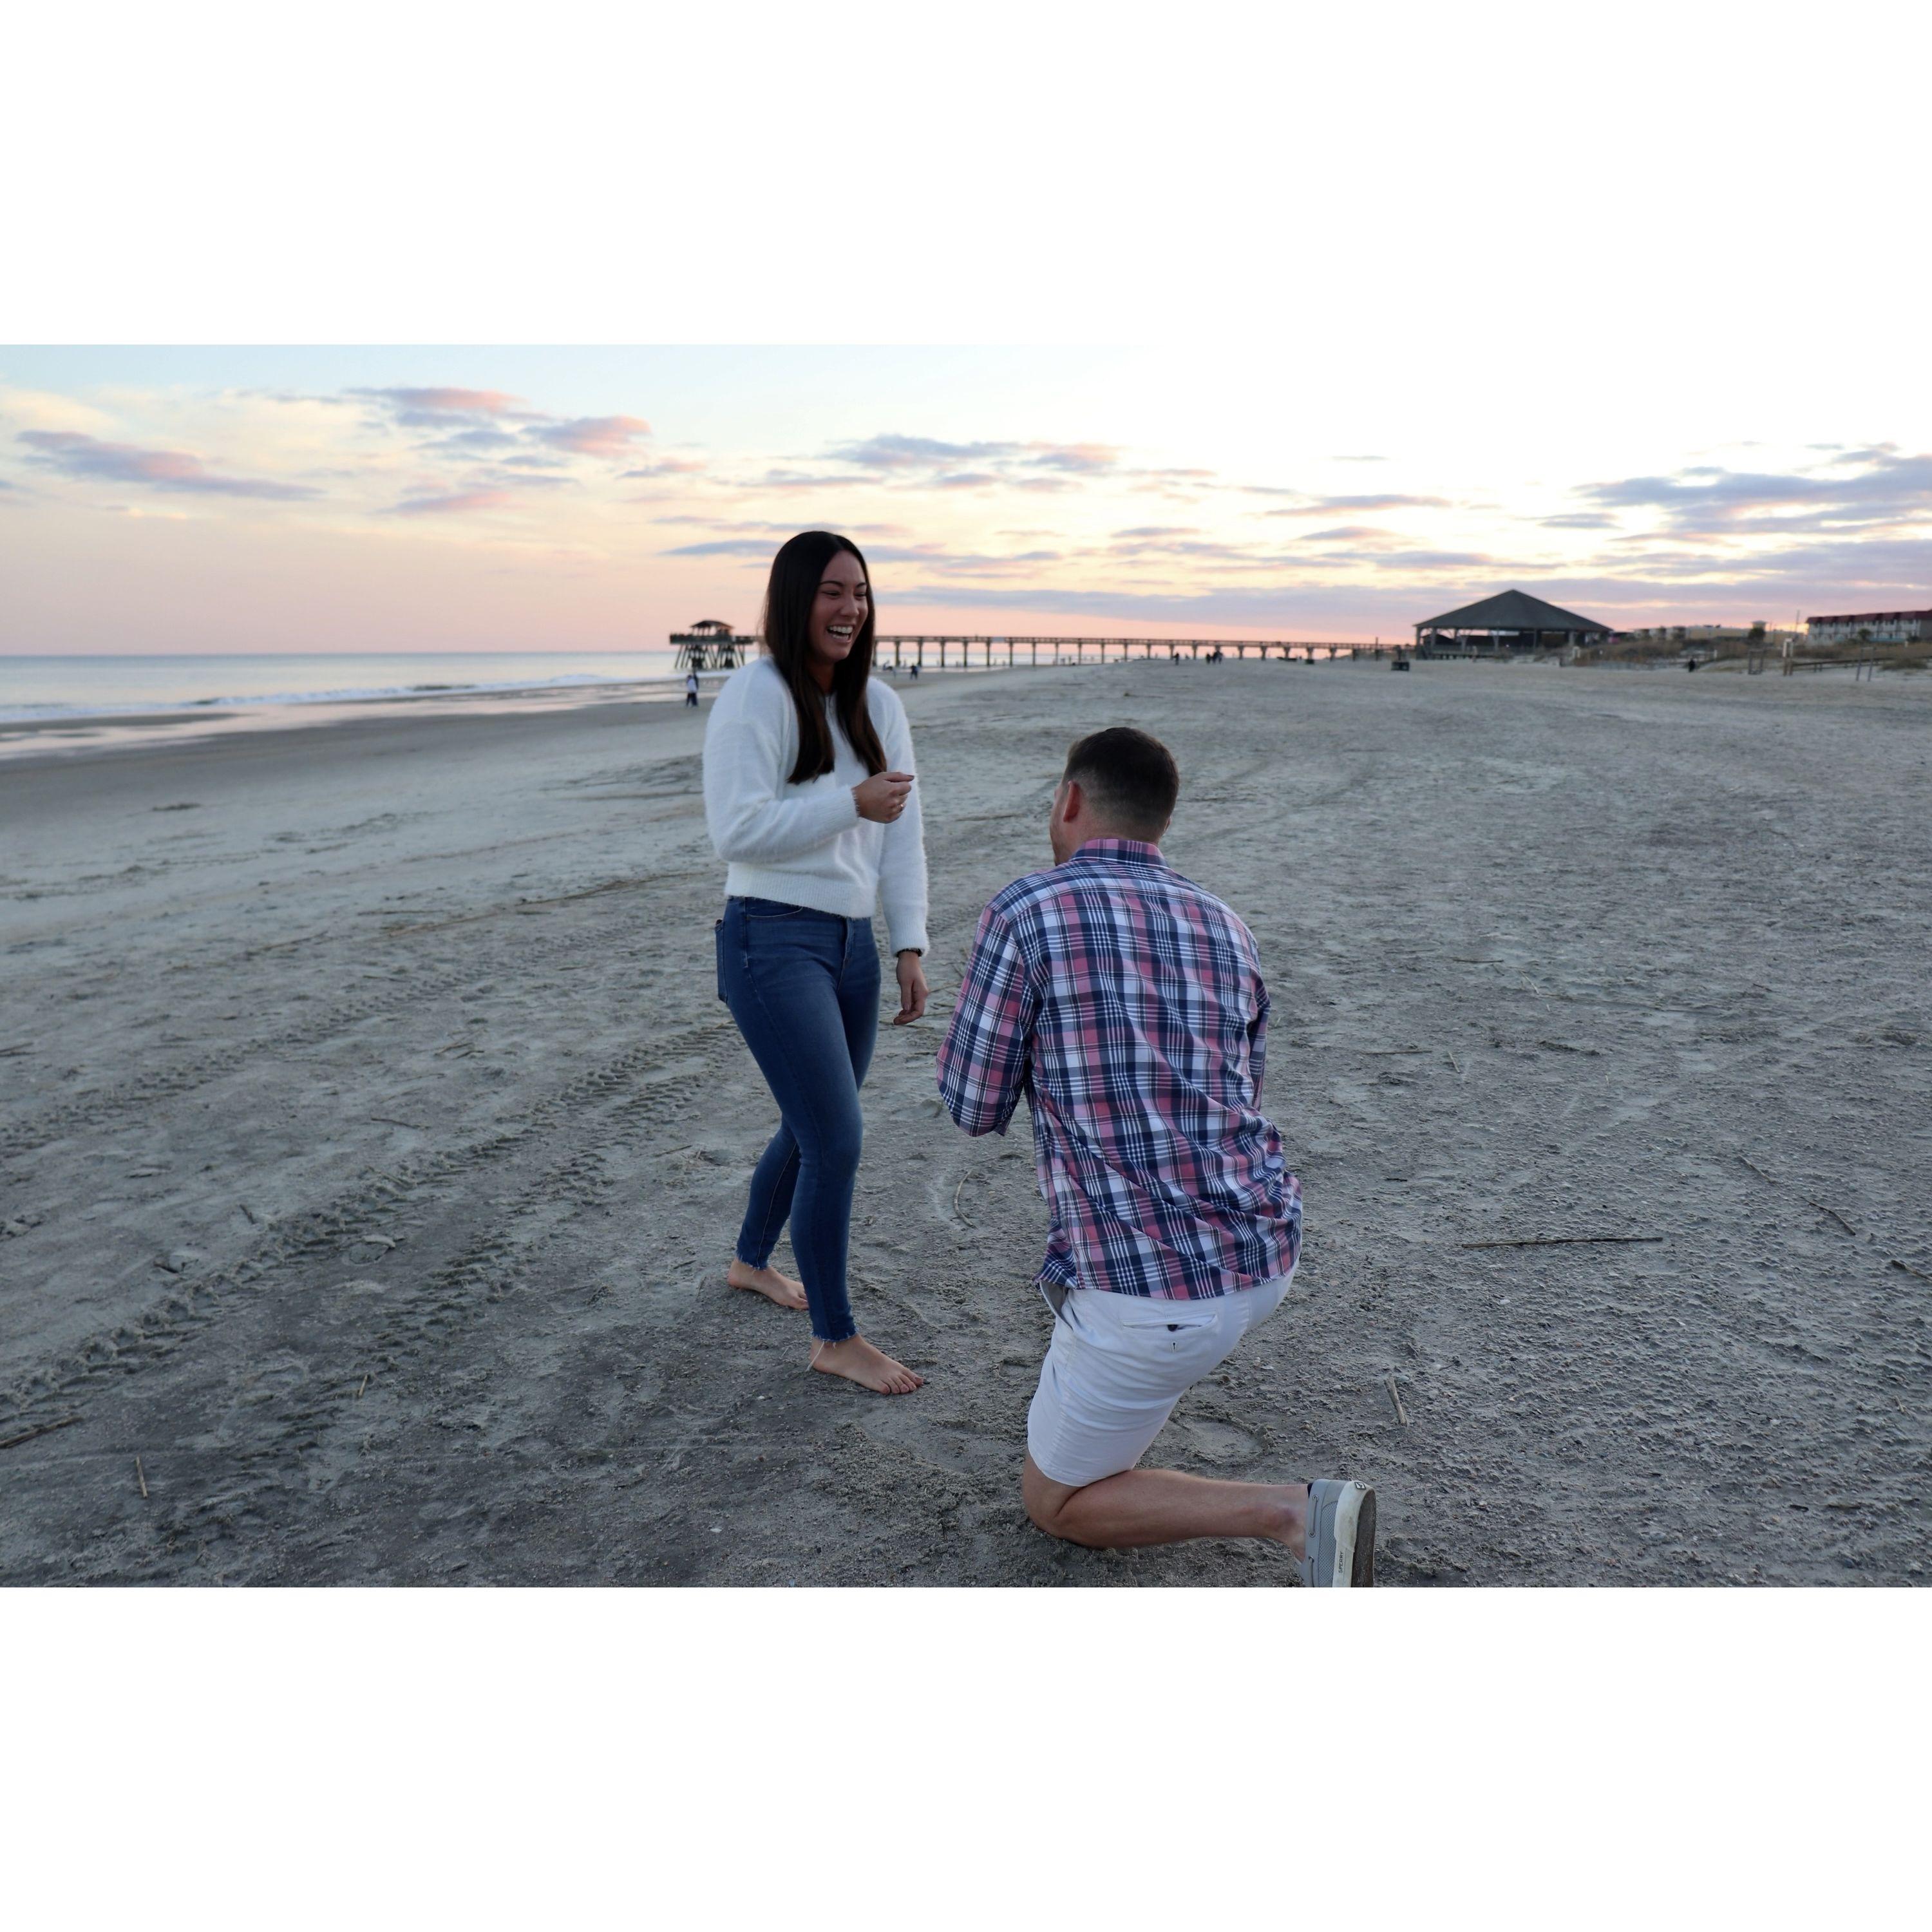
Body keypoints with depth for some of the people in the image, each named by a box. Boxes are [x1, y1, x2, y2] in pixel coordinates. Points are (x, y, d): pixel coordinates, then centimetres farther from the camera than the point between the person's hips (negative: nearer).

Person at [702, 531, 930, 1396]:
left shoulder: (878, 705, 8)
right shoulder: (754, 695, -12)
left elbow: (901, 834, 8)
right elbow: (737, 830, -19)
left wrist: (910, 948, 3)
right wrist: (853, 803, -19)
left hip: (852, 943, 7)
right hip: (772, 943, -7)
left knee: (813, 1129, 19)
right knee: (837, 1141, -7)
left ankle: (751, 1261, 45)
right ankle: (835, 1339, 12)